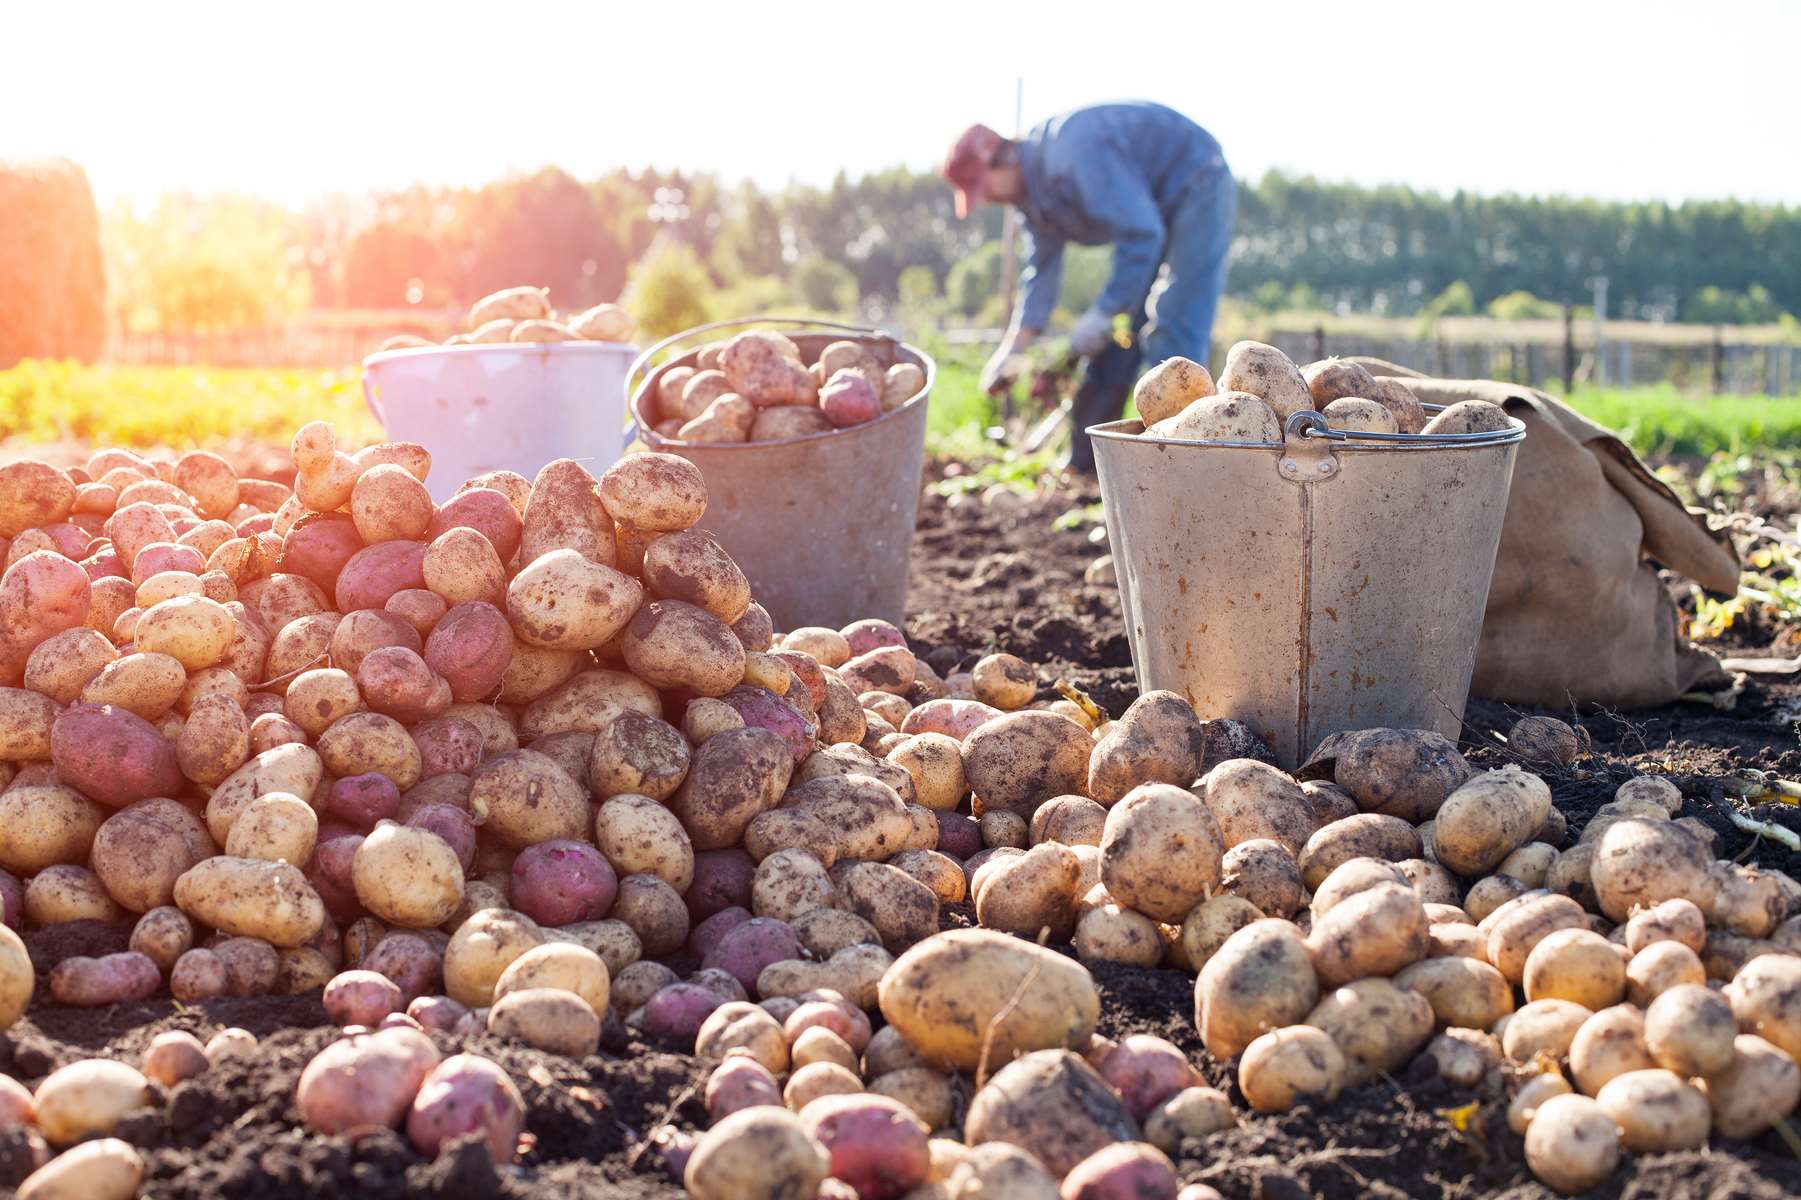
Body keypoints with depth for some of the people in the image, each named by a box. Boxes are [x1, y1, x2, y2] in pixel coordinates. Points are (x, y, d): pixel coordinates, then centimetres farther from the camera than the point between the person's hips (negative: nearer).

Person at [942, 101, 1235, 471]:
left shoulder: (1071, 153, -32)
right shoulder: (1031, 187, 0)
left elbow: (1141, 233, -34)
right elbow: (1042, 271, 6)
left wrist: (1102, 315, -28)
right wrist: (1013, 349, -3)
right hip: (1150, 206, 10)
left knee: (1173, 329, -18)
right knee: (1119, 330, 7)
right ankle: (1086, 459, 10)